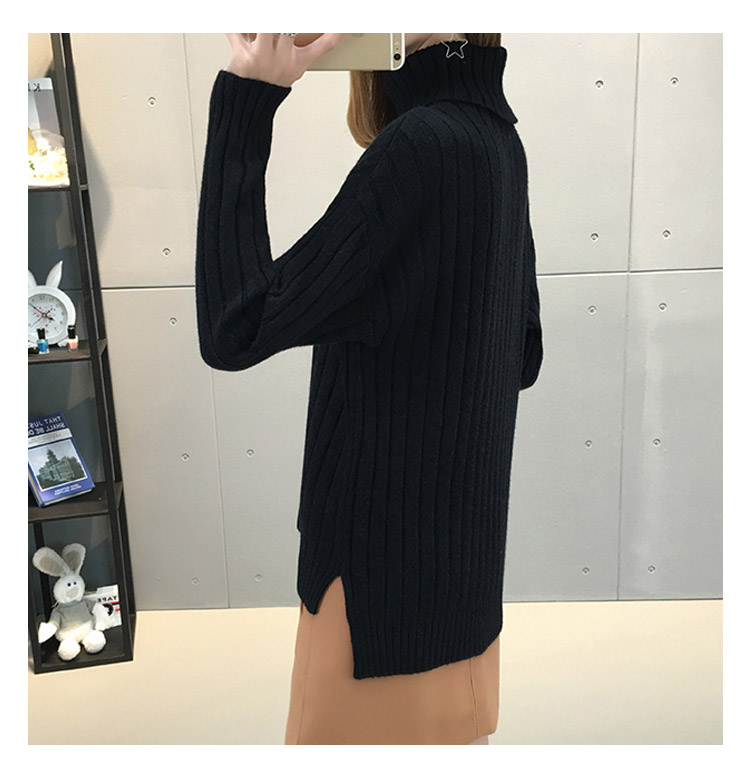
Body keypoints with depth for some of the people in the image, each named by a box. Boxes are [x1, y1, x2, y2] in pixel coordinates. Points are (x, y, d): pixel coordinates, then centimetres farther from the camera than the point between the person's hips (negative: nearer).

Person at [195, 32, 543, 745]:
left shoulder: (424, 145, -26)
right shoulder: (492, 137, 3)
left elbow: (233, 331, -26)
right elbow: (522, 358, 10)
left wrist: (244, 103, -24)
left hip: (390, 543, -8)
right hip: (458, 521, 9)